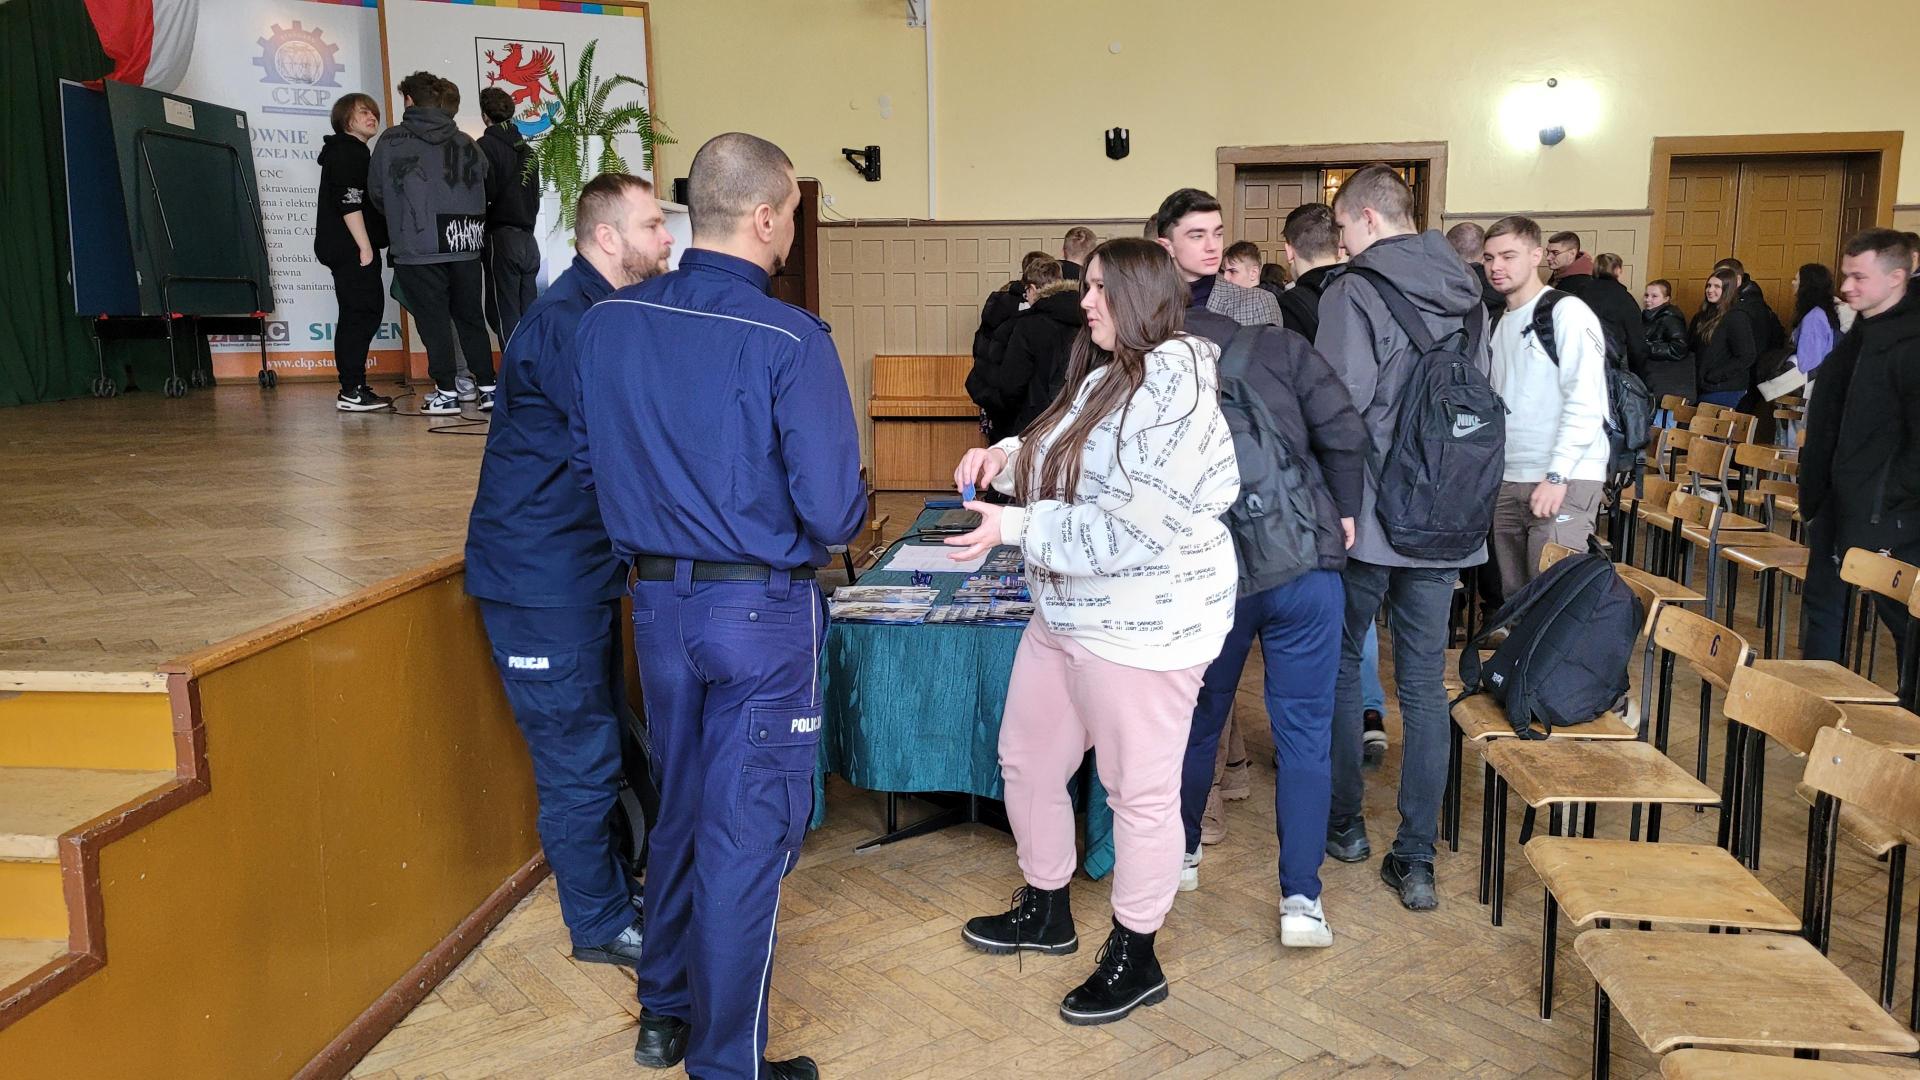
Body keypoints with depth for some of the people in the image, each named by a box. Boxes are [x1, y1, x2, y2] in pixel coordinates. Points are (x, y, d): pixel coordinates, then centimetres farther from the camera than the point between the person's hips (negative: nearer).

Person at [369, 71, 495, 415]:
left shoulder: (391, 140, -1)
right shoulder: (465, 142, 7)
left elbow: (378, 193, 6)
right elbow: (485, 187, 14)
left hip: (417, 248, -3)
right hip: (465, 245, 3)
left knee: (433, 319, 3)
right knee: (470, 316, 12)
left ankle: (446, 392, 3)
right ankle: (488, 386, 13)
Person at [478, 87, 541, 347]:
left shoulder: (487, 145, -7)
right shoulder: (526, 149, 16)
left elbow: (486, 192, -15)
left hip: (501, 238, -7)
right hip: (529, 240, 7)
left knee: (505, 317, -6)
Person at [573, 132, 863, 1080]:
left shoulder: (608, 322, -2)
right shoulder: (789, 341, -19)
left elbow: (590, 461, 8)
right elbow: (831, 512, -19)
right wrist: (851, 504, 3)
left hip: (656, 601, 6)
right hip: (762, 611, -6)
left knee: (679, 808, 23)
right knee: (747, 832, 7)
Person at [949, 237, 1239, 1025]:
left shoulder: (1176, 383, -18)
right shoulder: (1104, 377, 11)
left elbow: (1135, 523, -24)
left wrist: (1015, 528, -23)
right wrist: (1010, 456, 4)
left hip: (1143, 625, -10)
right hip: (1065, 614, 10)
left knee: (1139, 792, 4)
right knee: (1026, 761, 19)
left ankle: (1136, 959, 23)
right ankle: (1046, 911, 39)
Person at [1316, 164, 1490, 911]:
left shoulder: (1354, 293, -12)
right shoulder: (1463, 294, 9)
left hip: (1368, 517, -5)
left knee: (1342, 664, 13)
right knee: (1424, 682, 7)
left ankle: (1344, 823, 24)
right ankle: (1416, 860, 10)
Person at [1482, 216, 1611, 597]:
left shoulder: (1567, 312, -7)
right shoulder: (1499, 324, 18)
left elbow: (1586, 401, -15)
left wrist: (1557, 476, -19)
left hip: (1565, 482, -7)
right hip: (1508, 481, 8)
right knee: (1513, 596, 10)